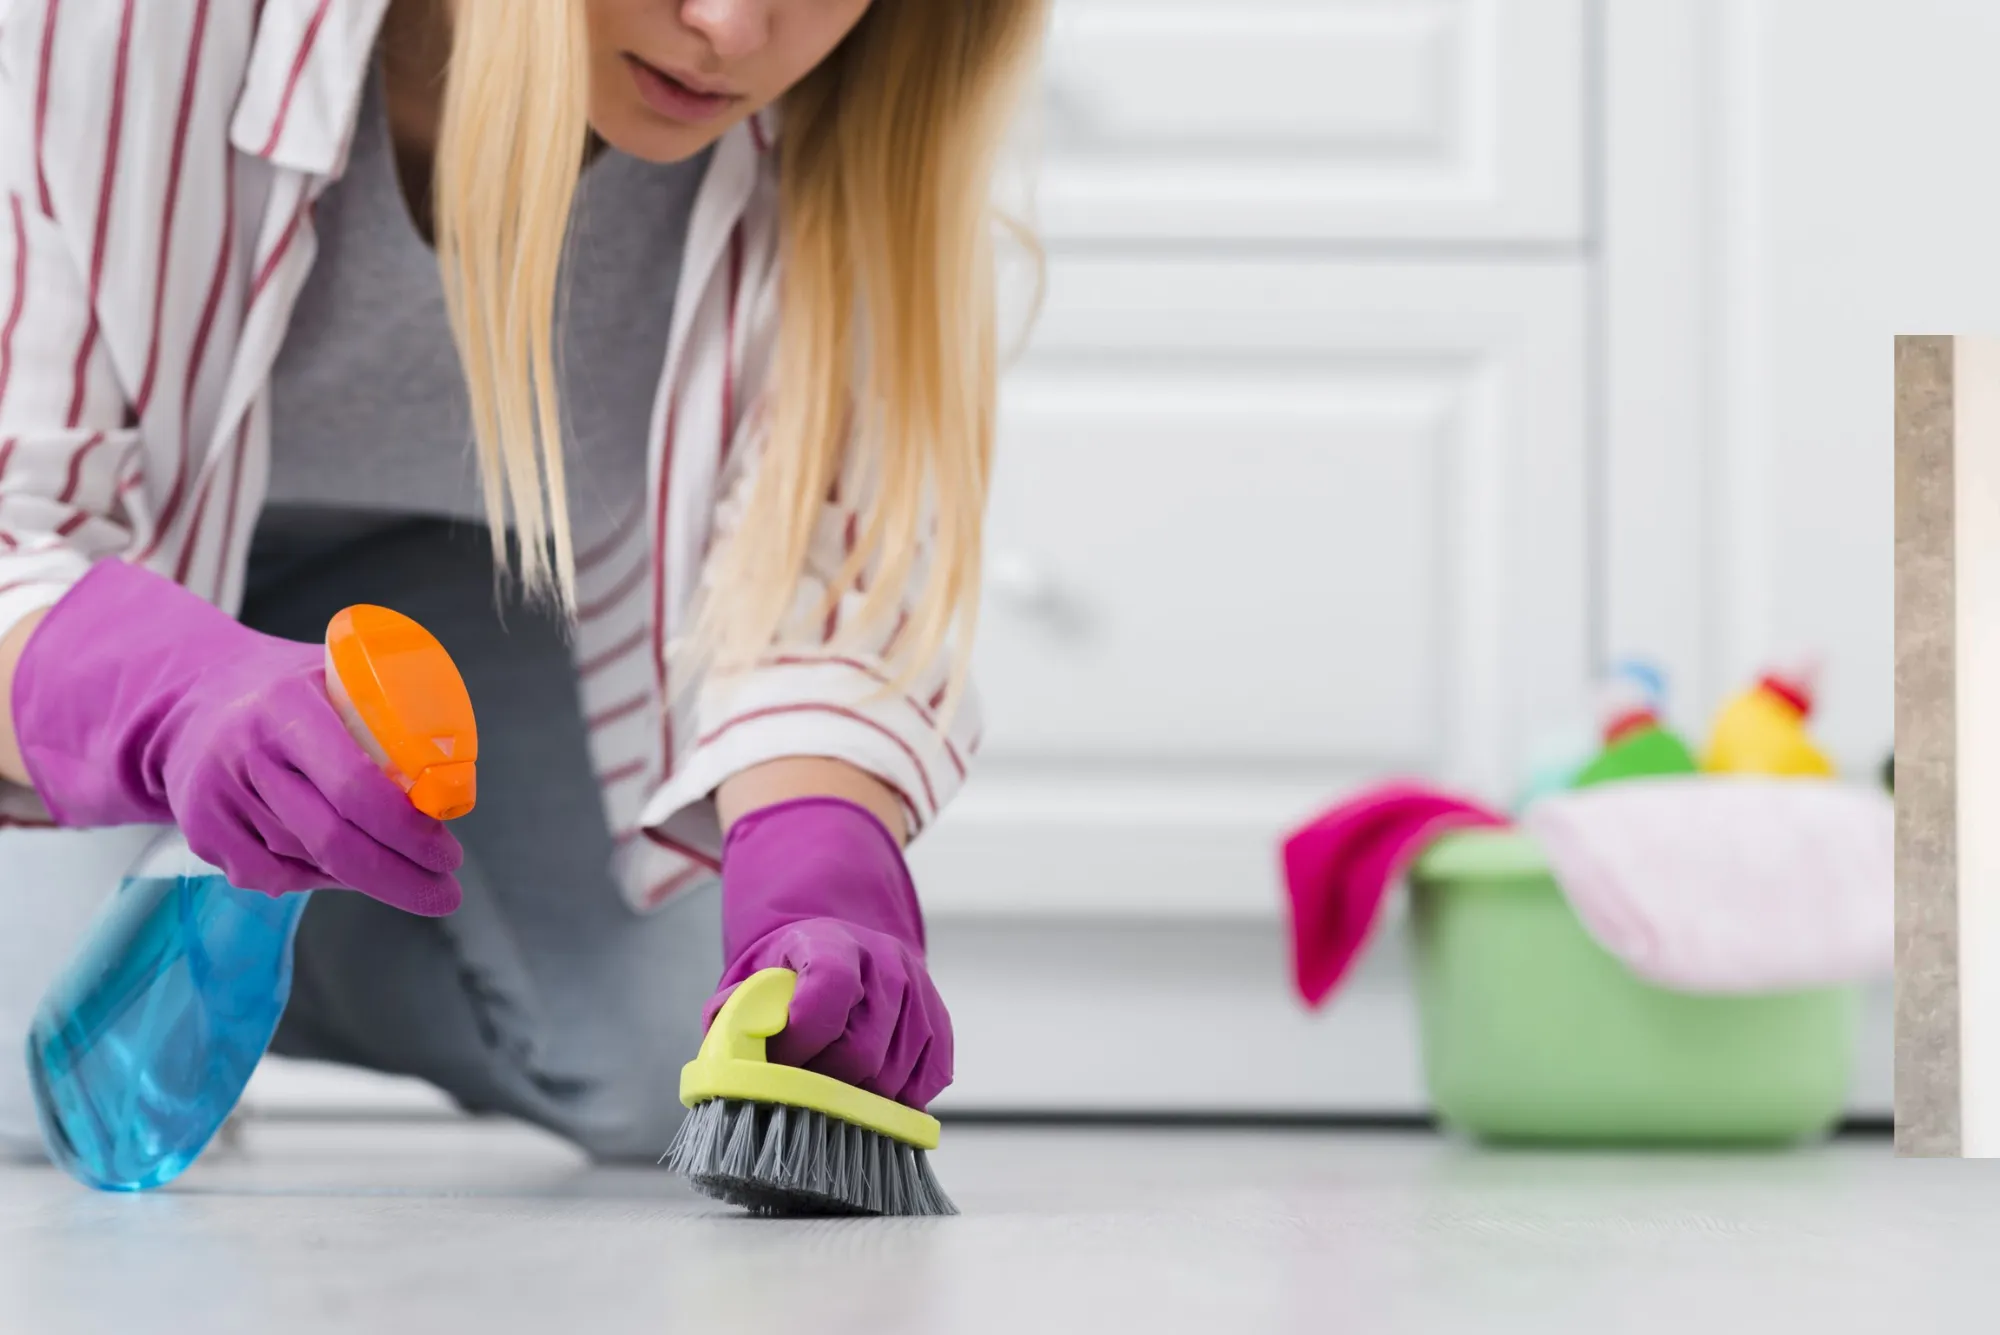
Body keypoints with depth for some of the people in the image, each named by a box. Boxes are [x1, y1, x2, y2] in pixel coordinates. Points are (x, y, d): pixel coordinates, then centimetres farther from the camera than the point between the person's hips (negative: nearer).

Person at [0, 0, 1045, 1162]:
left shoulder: (853, 124, -30)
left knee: (656, 1071, -9)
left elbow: (830, 555, -29)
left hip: (468, 563, 3)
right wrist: (179, 695, -59)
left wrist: (818, 903, -49)